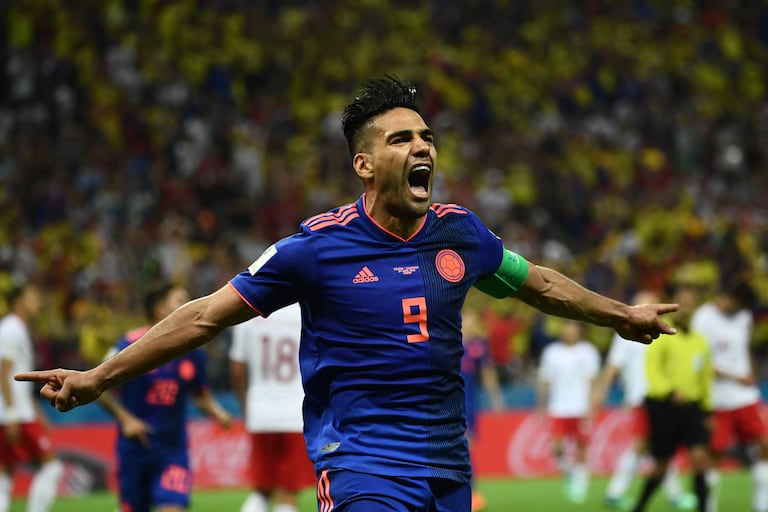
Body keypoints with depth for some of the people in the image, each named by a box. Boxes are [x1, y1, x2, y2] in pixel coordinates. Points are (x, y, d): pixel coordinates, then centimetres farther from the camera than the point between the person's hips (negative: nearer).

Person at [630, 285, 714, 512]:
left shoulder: (700, 341, 11)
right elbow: (652, 369, -16)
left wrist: (706, 410, 19)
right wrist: (671, 391, -30)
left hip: (691, 408, 4)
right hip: (664, 407, -4)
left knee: (700, 457, -14)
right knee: (662, 465, 2)